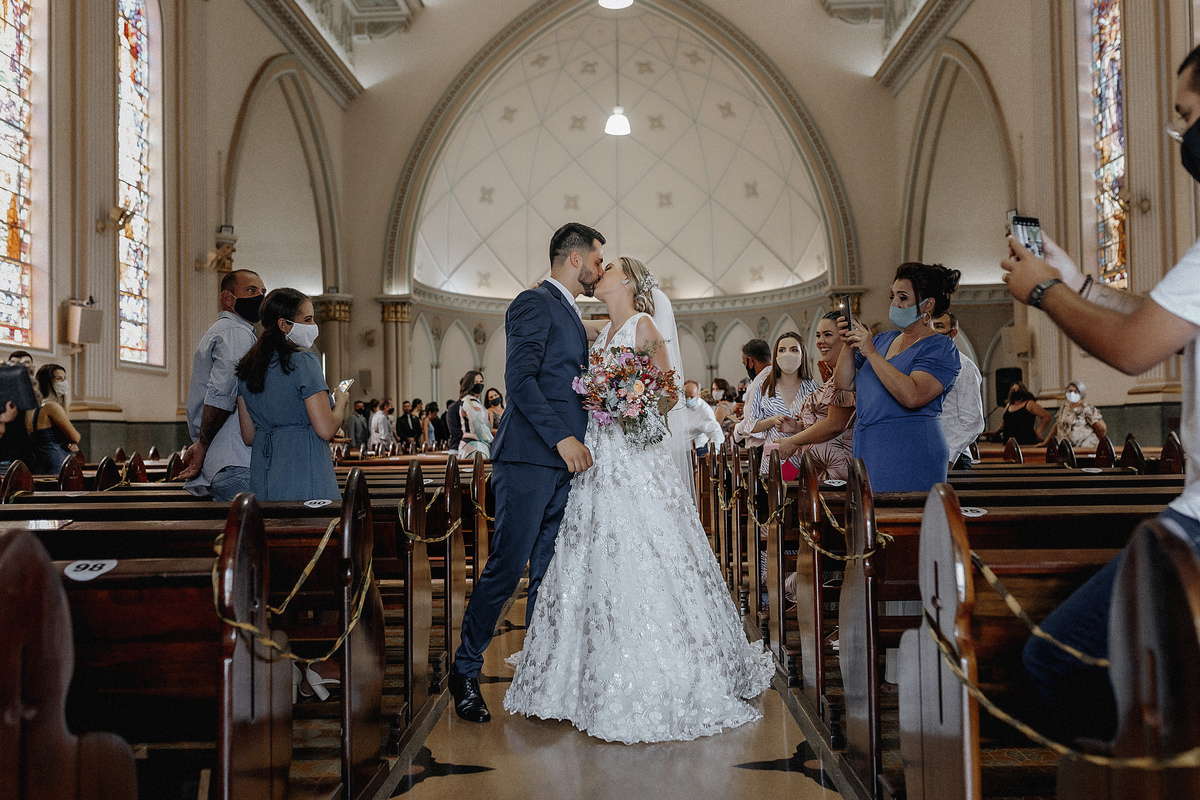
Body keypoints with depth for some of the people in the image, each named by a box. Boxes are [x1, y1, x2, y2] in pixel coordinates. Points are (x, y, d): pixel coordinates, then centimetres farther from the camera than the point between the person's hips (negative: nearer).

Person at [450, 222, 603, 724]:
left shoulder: (571, 315, 23)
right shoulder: (534, 303, -6)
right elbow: (519, 380, -17)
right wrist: (562, 437, -21)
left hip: (564, 461, 9)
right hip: (529, 460, -9)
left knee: (549, 572, 10)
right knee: (507, 567, -5)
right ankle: (465, 670, 10)